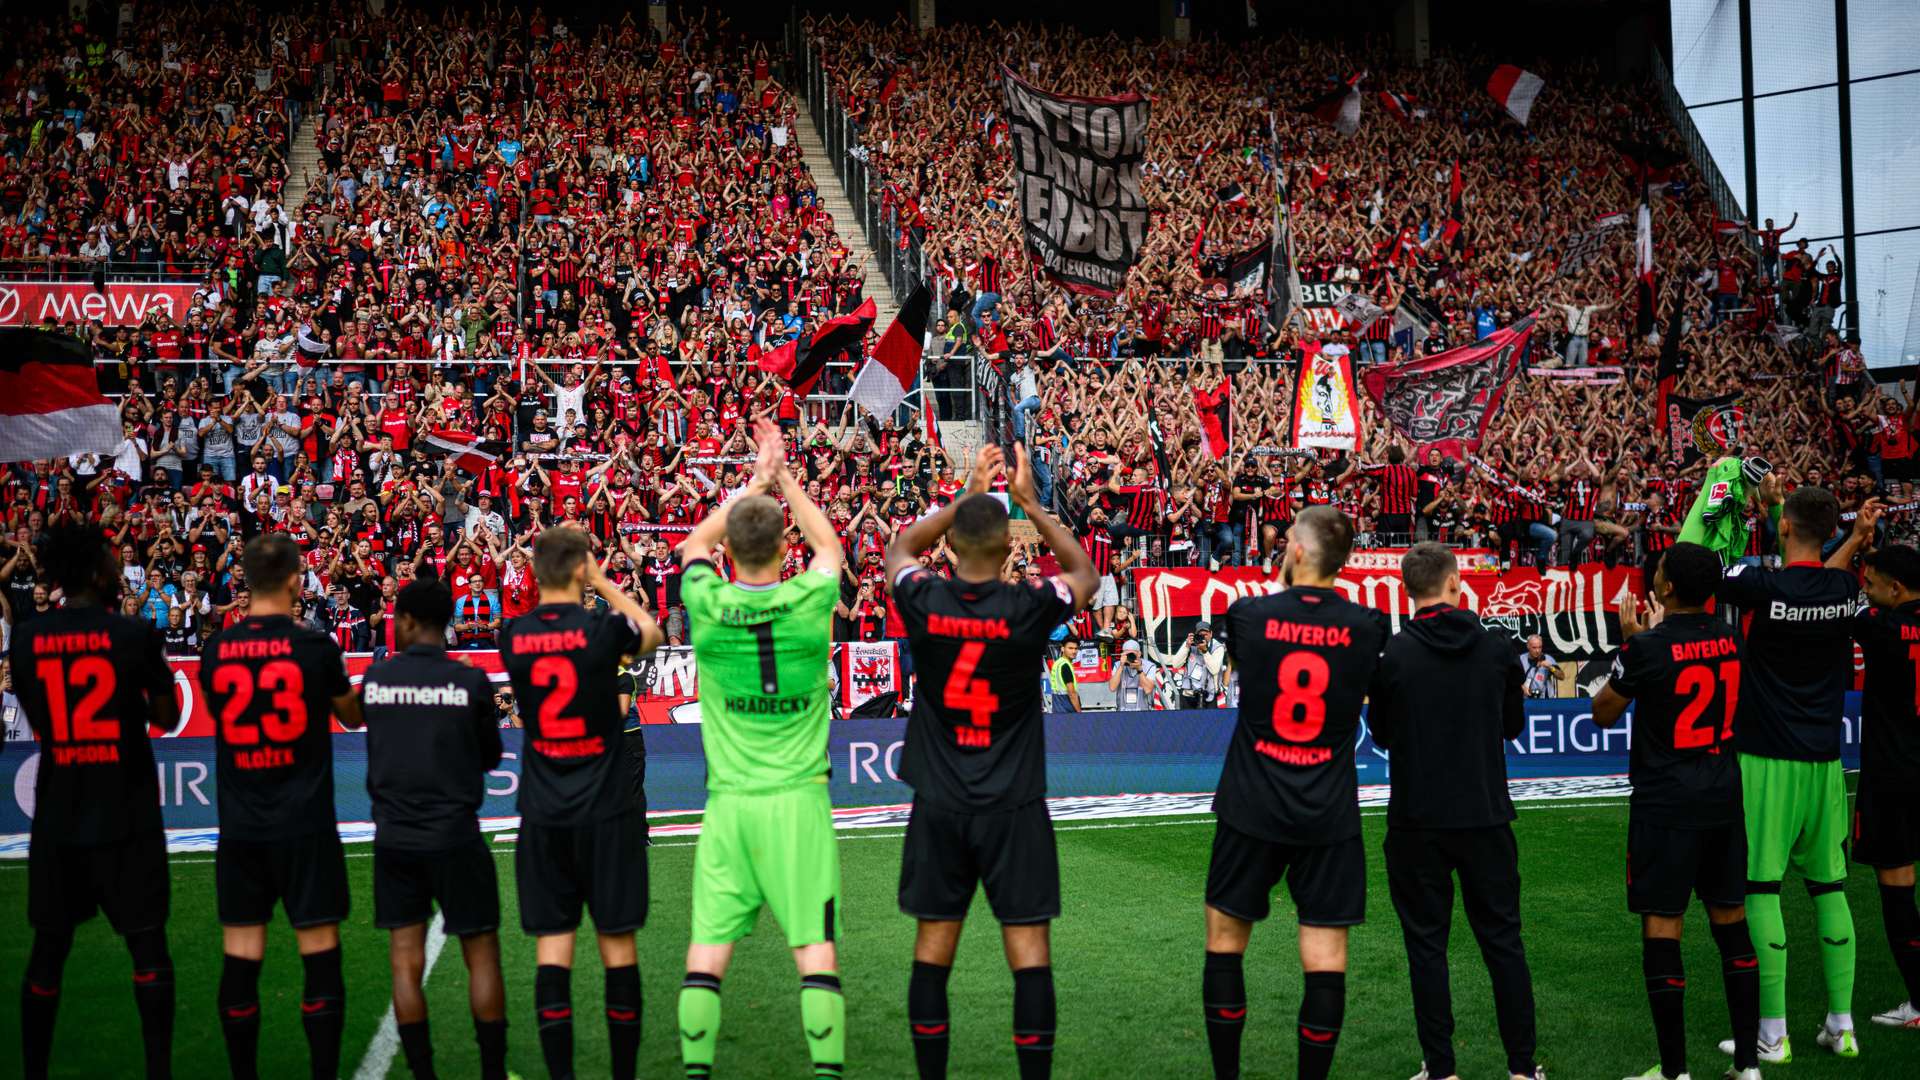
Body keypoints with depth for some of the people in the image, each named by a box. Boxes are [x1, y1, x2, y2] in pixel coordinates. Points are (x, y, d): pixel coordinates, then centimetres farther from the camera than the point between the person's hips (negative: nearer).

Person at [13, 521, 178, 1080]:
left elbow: (38, 723, 13)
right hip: (128, 818, -3)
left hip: (57, 820, 3)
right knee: (147, 946, 2)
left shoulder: (26, 640, 1)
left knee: (48, 950, 12)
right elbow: (166, 717, 0)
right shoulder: (135, 634, -9)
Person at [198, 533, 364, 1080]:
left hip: (240, 829, 3)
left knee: (242, 958, 7)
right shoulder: (316, 647, -8)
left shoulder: (216, 650, 0)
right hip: (305, 825, -3)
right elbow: (352, 715, 9)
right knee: (320, 955, 2)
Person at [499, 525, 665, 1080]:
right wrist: (603, 582, 14)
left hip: (543, 819, 3)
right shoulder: (602, 628, -10)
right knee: (618, 946, 5)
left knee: (551, 947, 4)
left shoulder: (513, 637, -1)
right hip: (605, 811, -3)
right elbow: (653, 634, 11)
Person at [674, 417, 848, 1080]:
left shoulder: (708, 605, -4)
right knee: (815, 948, 0)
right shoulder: (808, 601, -6)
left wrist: (756, 482, 26)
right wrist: (783, 477, 25)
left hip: (729, 802, 1)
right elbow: (829, 545, 18)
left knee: (706, 951, 6)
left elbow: (696, 542, 20)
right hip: (799, 800, -1)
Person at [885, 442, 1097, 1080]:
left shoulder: (923, 601, -7)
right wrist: (1031, 503, 13)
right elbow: (1086, 573, 11)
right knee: (1028, 949, 2)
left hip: (939, 805, 2)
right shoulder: (1031, 607, -12)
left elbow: (899, 548, 18)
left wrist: (968, 495, 19)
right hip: (1014, 807, -2)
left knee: (934, 946, 10)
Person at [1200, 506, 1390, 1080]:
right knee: (1325, 958, 4)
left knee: (1225, 941, 13)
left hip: (1252, 810, 0)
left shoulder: (1248, 614, -9)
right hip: (1330, 816, 1)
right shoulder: (1369, 626, -5)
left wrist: (1282, 584, 22)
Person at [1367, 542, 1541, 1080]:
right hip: (1486, 815, 2)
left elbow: (1381, 736, 2)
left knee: (1427, 944, 7)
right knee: (1503, 940, 11)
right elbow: (1515, 724, 9)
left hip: (1417, 820, -2)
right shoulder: (1497, 647, -4)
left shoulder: (1391, 655, -10)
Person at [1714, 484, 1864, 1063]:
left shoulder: (1762, 586, -15)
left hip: (1767, 759, -5)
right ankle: (1841, 1024, 16)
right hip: (1824, 760, 5)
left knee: (1761, 888, -1)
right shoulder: (1846, 588, -1)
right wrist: (1774, 504, 27)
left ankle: (1773, 1035, 0)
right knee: (1829, 886, 12)